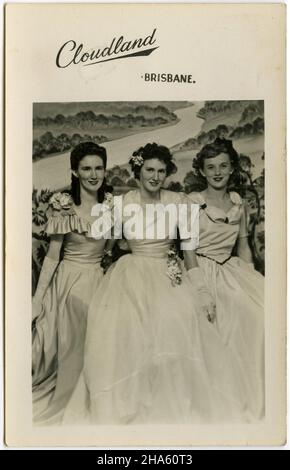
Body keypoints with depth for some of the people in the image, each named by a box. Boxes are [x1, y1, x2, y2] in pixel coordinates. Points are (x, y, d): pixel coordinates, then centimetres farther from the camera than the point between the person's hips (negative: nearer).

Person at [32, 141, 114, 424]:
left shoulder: (110, 203, 1)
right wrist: (37, 298, -11)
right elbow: (52, 256, -9)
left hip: (98, 281, 4)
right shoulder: (63, 206, -11)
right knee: (69, 345, 7)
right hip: (69, 281, -4)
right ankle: (62, 404, 30)